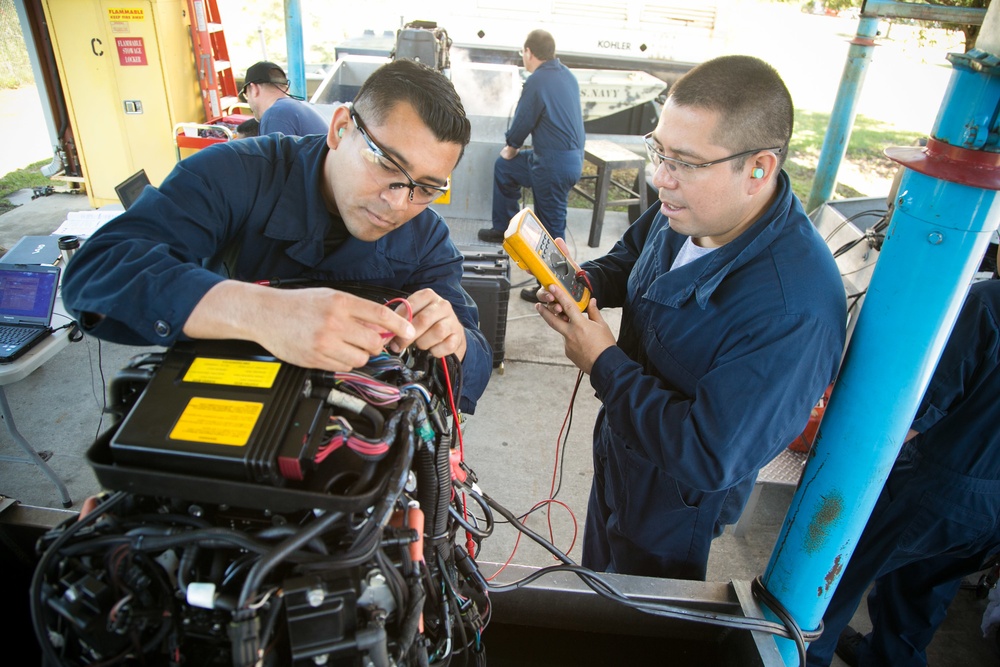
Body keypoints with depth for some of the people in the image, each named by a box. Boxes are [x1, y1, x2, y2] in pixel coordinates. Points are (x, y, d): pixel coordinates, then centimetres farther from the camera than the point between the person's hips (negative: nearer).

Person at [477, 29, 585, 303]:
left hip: (554, 162, -10)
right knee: (504, 167, 22)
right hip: (572, 155, 10)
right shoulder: (567, 75, 11)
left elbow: (522, 122, -10)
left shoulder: (538, 80, -16)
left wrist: (512, 148, 12)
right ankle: (504, 228, 33)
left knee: (551, 227, -1)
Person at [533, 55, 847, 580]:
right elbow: (629, 257, 9)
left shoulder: (793, 310, -40)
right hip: (619, 456, 8)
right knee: (595, 585, 34)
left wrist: (604, 364, -29)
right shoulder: (687, 211, -14)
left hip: (677, 502, -7)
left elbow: (709, 458, -37)